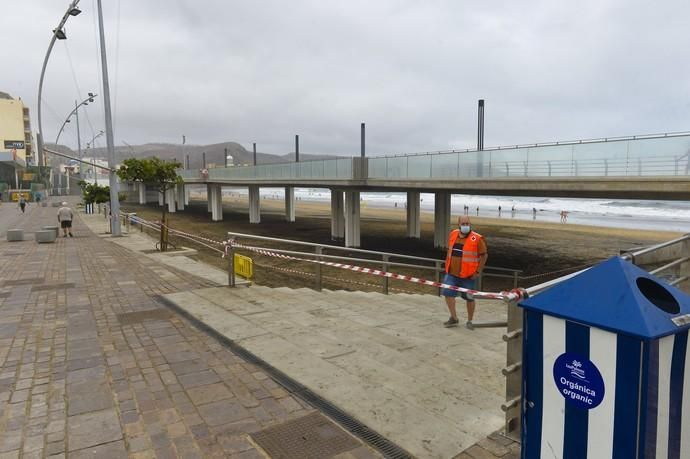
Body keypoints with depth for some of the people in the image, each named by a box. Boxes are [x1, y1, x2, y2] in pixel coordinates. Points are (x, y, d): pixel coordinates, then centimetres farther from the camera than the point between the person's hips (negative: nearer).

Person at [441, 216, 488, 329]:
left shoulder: (477, 239, -14)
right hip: (452, 273, 5)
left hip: (468, 275, -4)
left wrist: (478, 271, -10)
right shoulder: (452, 234, 3)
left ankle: (469, 321, 25)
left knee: (469, 298, 7)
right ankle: (454, 318, 20)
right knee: (448, 293, 3)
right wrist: (447, 265, 14)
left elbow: (484, 255, -8)